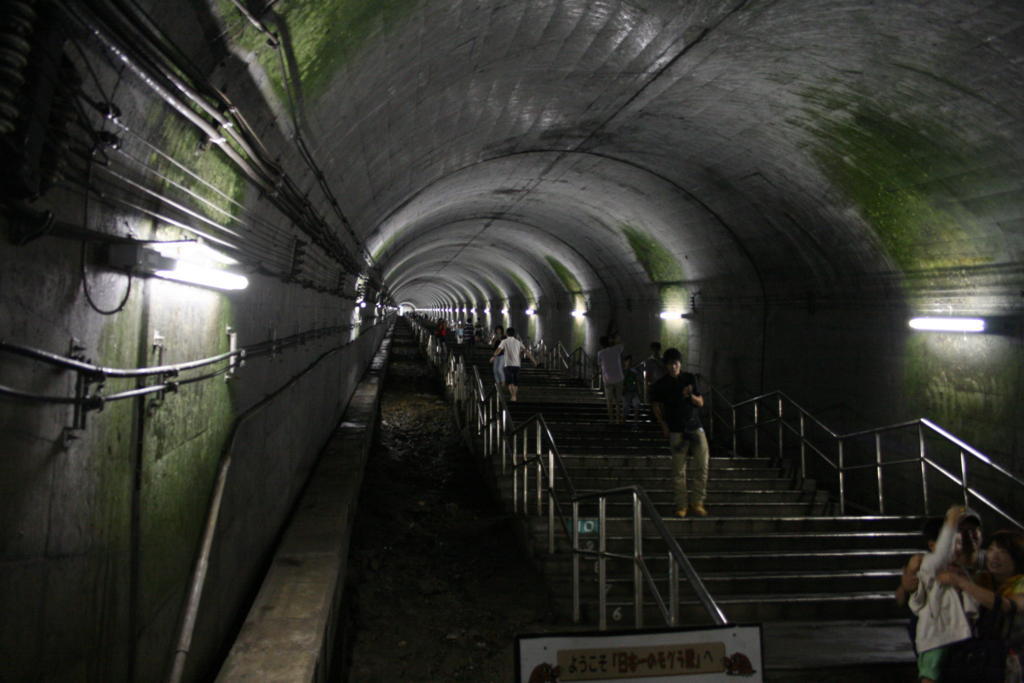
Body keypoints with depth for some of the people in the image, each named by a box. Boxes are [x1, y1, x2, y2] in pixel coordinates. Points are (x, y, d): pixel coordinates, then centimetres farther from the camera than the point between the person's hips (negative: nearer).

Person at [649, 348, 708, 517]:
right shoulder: (660, 385, 1)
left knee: (702, 466, -4)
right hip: (676, 432, -2)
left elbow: (701, 403, 9)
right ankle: (681, 505, 6)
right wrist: (664, 426, 3)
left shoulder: (690, 378, 8)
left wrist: (690, 396, -11)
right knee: (679, 471, -3)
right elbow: (656, 406, 11)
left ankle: (697, 503, 8)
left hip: (695, 428, 2)